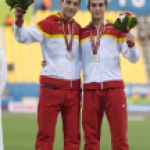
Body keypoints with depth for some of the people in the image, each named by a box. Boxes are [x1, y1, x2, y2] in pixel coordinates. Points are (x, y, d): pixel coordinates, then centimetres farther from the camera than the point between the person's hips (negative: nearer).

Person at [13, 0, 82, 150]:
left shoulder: (78, 28, 11)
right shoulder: (48, 24, -6)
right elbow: (23, 37, -20)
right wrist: (19, 20, -37)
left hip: (74, 88, 5)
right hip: (51, 86, -5)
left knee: (73, 135, 7)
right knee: (46, 133, -3)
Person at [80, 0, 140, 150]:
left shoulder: (117, 30, 8)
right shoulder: (82, 34, 13)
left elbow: (133, 58, 3)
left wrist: (131, 44, -17)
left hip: (114, 87, -2)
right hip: (90, 89, 2)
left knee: (119, 135, -4)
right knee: (91, 136, 2)